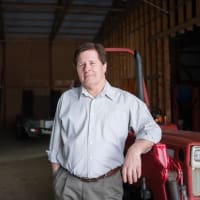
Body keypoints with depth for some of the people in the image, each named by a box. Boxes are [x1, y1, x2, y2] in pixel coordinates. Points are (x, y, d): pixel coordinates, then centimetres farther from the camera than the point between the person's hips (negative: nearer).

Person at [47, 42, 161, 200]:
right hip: (68, 183, 2)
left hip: (107, 185, -1)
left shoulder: (126, 101, -2)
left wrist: (135, 149, -27)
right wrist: (57, 177, 10)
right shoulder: (66, 99, 6)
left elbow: (151, 129, -8)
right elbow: (56, 143, 12)